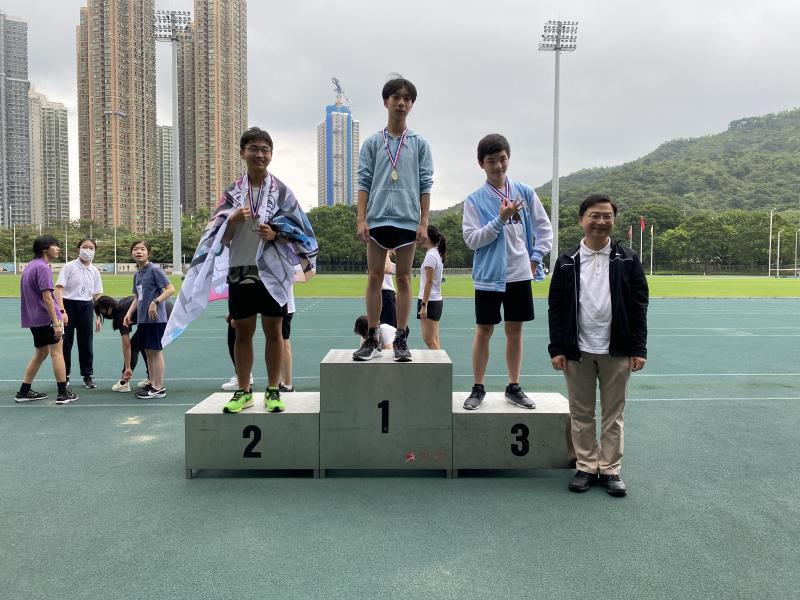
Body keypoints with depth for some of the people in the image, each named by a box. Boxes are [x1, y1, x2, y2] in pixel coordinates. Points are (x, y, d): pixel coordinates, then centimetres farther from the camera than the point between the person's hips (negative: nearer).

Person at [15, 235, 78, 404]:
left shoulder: (30, 266, 15)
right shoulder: (43, 267, -15)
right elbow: (47, 297, -21)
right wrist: (56, 323, -21)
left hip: (34, 318, 9)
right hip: (47, 318, -9)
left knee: (40, 354, 17)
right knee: (57, 353, -3)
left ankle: (24, 392, 21)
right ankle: (63, 394, 0)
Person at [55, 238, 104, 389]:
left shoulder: (95, 271, 8)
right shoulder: (69, 267, -5)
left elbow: (97, 295, 12)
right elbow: (59, 289, -11)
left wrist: (98, 317, 8)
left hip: (86, 308, 3)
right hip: (68, 305, -3)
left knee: (86, 343, 7)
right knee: (65, 343, 5)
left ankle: (88, 376, 17)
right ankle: (64, 376, 18)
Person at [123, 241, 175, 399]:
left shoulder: (154, 270, -10)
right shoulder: (137, 274, 14)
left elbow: (171, 289, -15)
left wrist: (155, 301, -22)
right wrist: (129, 313, 10)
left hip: (155, 319, -8)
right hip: (142, 319, 8)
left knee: (155, 351, -3)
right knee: (148, 352, 13)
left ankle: (159, 388, 4)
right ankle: (152, 383, 23)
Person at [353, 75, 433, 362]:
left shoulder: (419, 144, 8)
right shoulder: (372, 143, 8)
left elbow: (425, 185, 5)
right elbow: (364, 183, 5)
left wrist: (423, 222, -2)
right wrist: (361, 220, -3)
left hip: (408, 220, 0)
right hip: (377, 219, 0)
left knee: (404, 279, 5)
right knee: (375, 278, 3)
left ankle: (401, 339, 12)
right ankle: (372, 339, 11)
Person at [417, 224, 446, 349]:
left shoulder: (430, 256, -13)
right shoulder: (437, 254, 15)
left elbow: (429, 282, -18)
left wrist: (424, 305, -19)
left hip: (430, 301, -10)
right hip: (437, 300, 10)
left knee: (429, 340, -7)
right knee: (434, 340, 11)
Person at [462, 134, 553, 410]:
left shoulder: (525, 192, 3)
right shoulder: (474, 200, -3)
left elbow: (545, 229, 10)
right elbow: (472, 239, -11)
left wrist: (535, 259, 1)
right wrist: (501, 219, -18)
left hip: (519, 274, 2)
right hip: (488, 276, -2)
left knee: (515, 331, 10)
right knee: (483, 331, 3)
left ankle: (514, 387, 23)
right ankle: (478, 388, 17)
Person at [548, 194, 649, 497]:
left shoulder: (627, 259, 3)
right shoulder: (567, 261, 3)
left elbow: (639, 307, 2)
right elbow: (555, 307, 3)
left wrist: (638, 349, -3)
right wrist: (557, 348, -2)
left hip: (616, 351, 0)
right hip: (576, 352, 1)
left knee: (613, 415, 8)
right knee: (581, 414, 8)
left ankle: (610, 470, 20)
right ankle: (586, 467, 21)